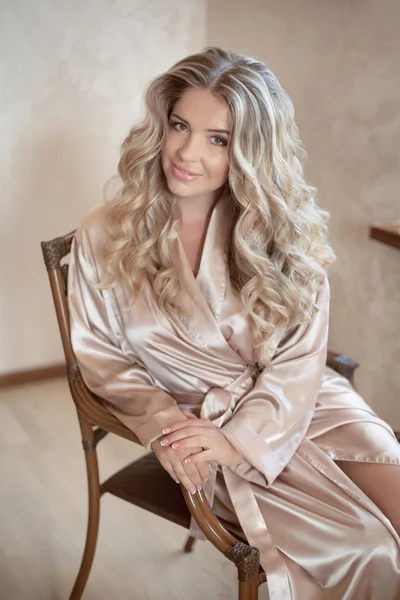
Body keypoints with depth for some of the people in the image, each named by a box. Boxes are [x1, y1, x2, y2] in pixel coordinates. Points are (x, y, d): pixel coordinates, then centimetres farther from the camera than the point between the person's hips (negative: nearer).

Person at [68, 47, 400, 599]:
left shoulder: (284, 230, -1)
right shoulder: (106, 238, -3)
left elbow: (299, 360, -4)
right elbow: (101, 354, 3)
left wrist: (241, 438, -16)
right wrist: (163, 424, -12)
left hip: (303, 403, 3)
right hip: (199, 421, -2)